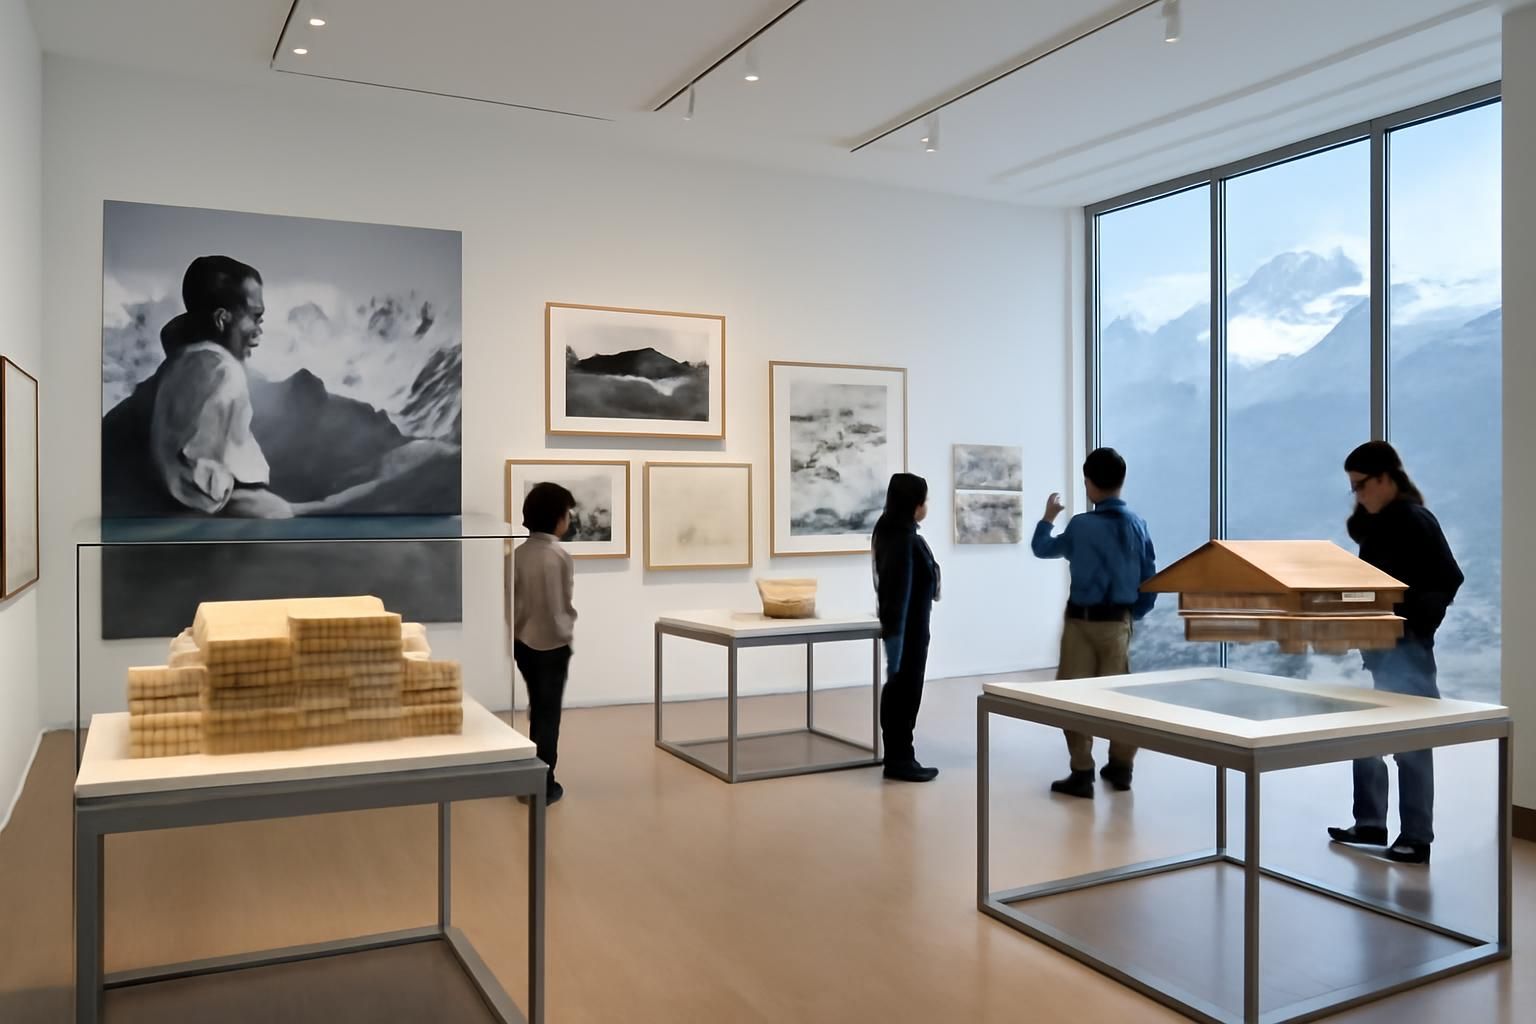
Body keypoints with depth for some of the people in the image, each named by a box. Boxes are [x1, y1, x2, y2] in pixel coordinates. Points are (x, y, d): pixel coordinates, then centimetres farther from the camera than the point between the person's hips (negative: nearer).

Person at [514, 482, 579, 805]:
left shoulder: (520, 553, -1)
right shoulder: (559, 555, -18)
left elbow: (513, 601, 4)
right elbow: (560, 607, -16)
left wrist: (516, 632, 14)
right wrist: (567, 633, -2)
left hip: (524, 642, 6)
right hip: (551, 644, -6)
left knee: (537, 709, 20)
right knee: (549, 714, 6)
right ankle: (544, 785, 12)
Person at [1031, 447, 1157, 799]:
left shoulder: (1081, 525, -13)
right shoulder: (1138, 525, -2)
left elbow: (1042, 549, 6)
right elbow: (1150, 579, 3)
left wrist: (1048, 517, 23)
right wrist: (1134, 614, 17)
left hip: (1082, 619, -4)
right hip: (1119, 620, 4)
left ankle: (1082, 774, 4)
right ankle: (1121, 767, 25)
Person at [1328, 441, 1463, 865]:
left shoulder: (1414, 520, -14)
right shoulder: (1380, 522, 12)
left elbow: (1449, 580, -19)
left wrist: (1416, 621, -22)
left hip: (1406, 647, -10)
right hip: (1381, 645, 10)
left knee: (1410, 743, -1)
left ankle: (1416, 839, 10)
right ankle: (1370, 825, 25)